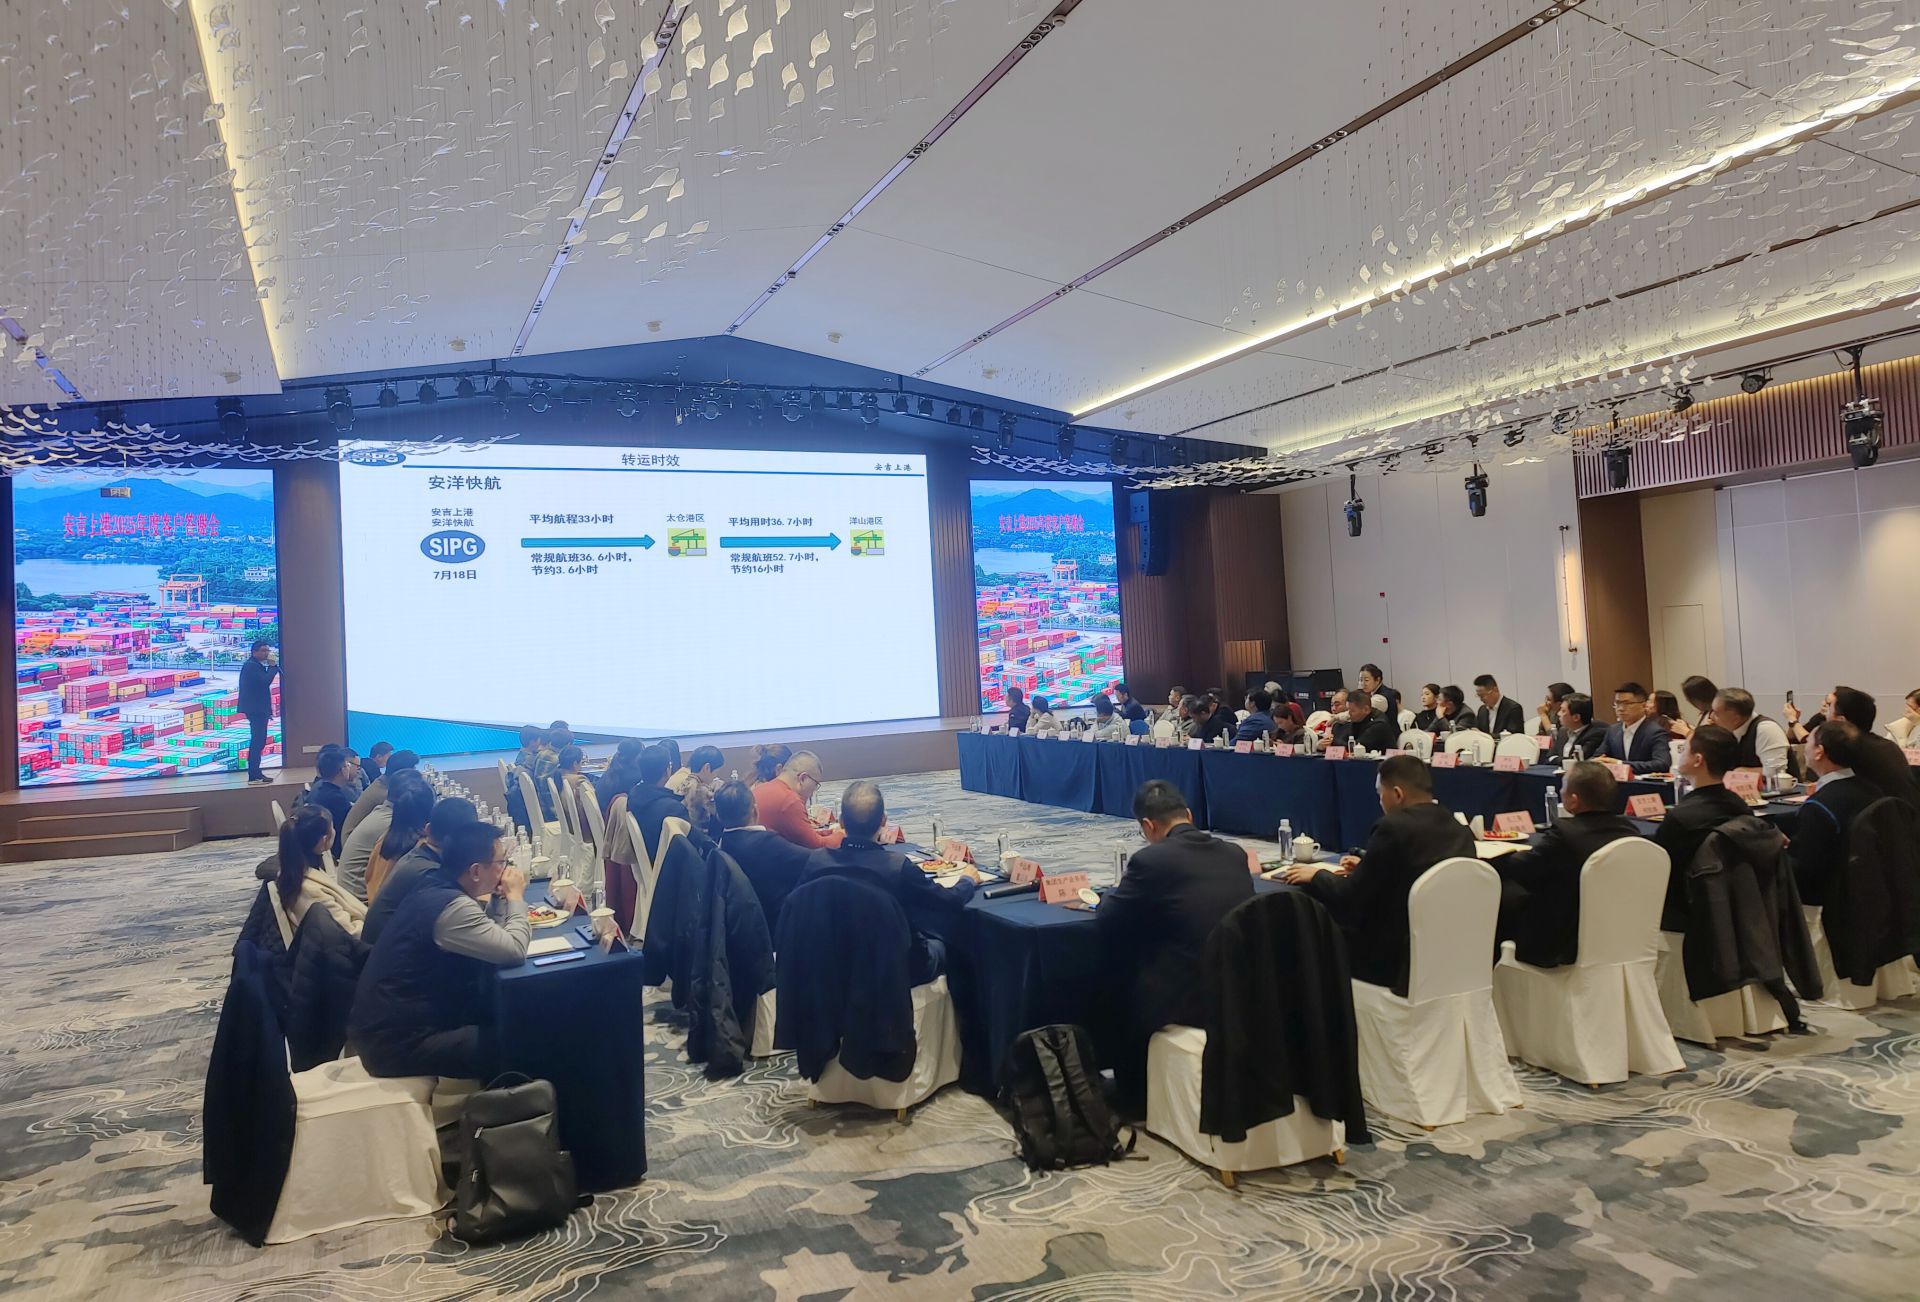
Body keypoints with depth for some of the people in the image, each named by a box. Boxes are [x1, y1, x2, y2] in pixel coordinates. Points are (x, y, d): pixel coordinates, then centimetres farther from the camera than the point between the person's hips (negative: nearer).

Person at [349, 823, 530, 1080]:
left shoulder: (436, 886, 7)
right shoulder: (452, 906, -24)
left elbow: (493, 936, 16)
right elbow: (515, 951, -26)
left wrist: (504, 896, 3)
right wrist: (515, 896, -11)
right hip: (396, 1042, -10)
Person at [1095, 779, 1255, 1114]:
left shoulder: (1149, 860, -12)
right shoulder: (1235, 854, 4)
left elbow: (1105, 923, -4)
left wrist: (1118, 892, 17)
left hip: (1184, 1002, -6)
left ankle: (1135, 1097, 38)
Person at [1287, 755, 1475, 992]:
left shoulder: (1394, 827, -18)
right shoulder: (1460, 830, 3)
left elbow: (1349, 899, -12)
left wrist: (1318, 875, 5)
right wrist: (1366, 868, 22)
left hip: (1397, 963, -7)